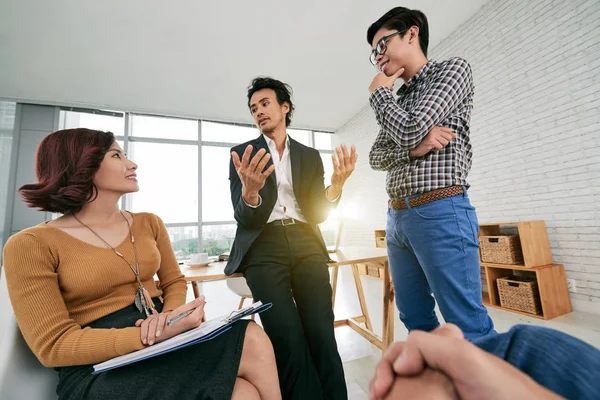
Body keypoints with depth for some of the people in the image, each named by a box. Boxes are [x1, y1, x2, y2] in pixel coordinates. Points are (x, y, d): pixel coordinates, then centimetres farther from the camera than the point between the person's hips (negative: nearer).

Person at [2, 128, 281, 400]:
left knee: (252, 339, -24)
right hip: (101, 369, -4)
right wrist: (159, 335, -25)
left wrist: (168, 315, -13)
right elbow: (54, 345, -11)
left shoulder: (149, 223, 8)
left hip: (167, 338, 5)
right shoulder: (31, 245, -6)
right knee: (252, 348, -26)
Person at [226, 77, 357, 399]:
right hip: (264, 245, -1)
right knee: (288, 338, -15)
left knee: (322, 334, -11)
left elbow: (318, 213, 9)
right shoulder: (242, 153, 8)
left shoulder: (310, 156, 15)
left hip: (305, 243, 2)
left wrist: (337, 184, -11)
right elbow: (243, 216, -2)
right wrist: (250, 191, -25)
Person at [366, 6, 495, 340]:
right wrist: (413, 150, -10)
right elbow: (376, 157, 10)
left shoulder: (453, 69, 3)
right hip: (398, 218, 7)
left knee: (469, 326, 0)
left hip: (441, 212, -7)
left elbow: (409, 131, -13)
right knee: (415, 319, 14)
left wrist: (379, 92, 5)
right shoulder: (397, 100, 22)